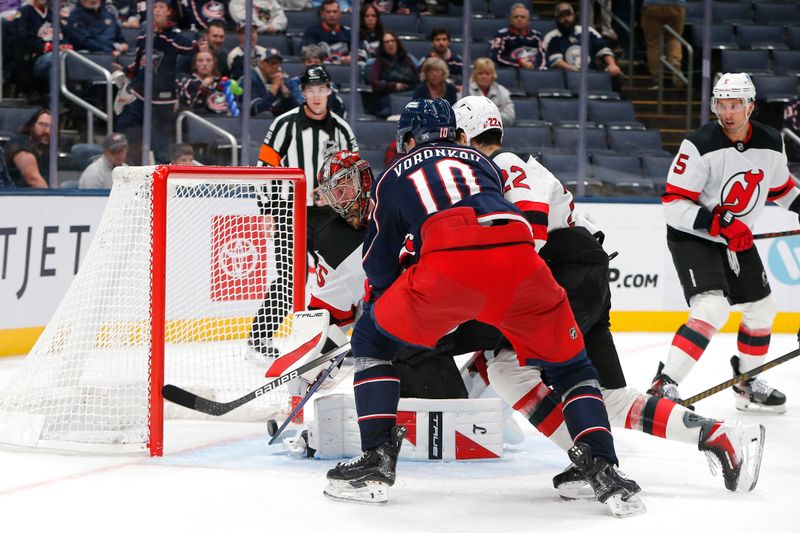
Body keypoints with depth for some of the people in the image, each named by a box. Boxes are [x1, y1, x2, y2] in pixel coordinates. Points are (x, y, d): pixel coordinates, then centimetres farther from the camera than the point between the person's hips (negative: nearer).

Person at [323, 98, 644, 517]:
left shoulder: (395, 176, 29)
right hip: (519, 261, 2)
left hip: (448, 266, -2)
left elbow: (380, 264, 32)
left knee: (373, 339, 22)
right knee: (569, 366, 22)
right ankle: (602, 470, 4)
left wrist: (373, 304, 51)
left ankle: (377, 459, 12)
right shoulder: (480, 161, 37)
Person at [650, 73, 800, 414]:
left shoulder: (770, 143, -4)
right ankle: (663, 385, -28)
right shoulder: (700, 146, -23)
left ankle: (747, 385, 35)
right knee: (713, 309, -26)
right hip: (692, 237, -7)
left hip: (737, 239, 7)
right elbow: (674, 205, -24)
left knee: (762, 308, 16)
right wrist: (720, 224, -33)